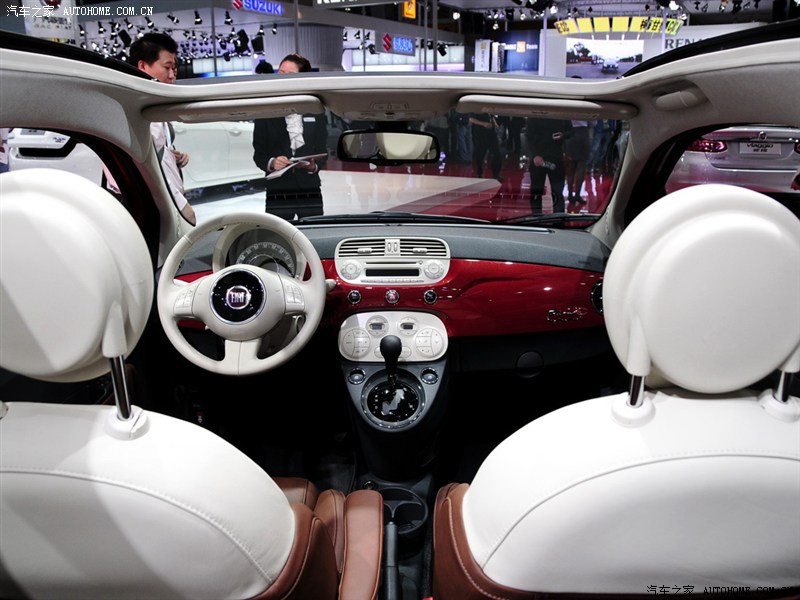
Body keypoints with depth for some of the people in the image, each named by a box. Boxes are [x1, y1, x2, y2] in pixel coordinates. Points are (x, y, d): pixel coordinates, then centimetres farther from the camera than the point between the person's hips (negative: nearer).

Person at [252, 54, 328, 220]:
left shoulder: (316, 111, 9)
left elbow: (323, 150, 9)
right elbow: (258, 153, 6)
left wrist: (314, 166, -12)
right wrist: (271, 162, -15)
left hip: (310, 192, 1)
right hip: (277, 194, -1)